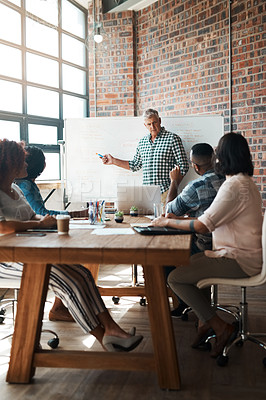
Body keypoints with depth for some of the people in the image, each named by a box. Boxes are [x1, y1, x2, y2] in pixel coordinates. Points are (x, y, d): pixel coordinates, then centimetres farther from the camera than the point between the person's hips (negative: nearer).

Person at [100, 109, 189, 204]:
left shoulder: (172, 138, 0)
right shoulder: (142, 142, 16)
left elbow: (183, 166, -3)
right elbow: (135, 165, 26)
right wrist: (113, 161, 23)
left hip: (165, 192, -4)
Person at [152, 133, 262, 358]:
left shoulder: (234, 185, -20)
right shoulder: (246, 182, 14)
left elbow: (203, 226, -23)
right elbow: (216, 219, 16)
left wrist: (168, 222, -10)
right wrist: (178, 221, 11)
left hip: (240, 260, -11)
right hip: (245, 253, 11)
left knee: (175, 278, -13)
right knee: (185, 262, 19)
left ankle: (222, 328, -6)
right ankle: (205, 321, 18)